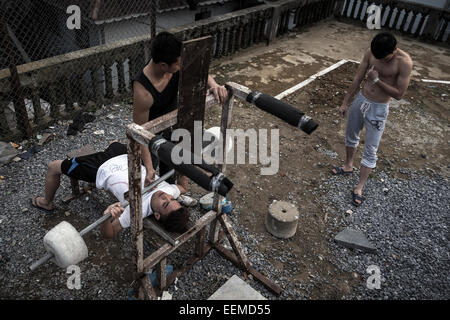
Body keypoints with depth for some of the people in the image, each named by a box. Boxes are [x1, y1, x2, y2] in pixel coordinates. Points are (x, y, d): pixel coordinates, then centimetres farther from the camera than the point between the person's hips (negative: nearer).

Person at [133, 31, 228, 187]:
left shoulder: (177, 66, -27)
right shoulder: (143, 91, -42)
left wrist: (213, 85, -31)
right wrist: (149, 168, -35)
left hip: (172, 123, 6)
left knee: (169, 168, 28)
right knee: (148, 177, 13)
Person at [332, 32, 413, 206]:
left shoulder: (404, 62, -21)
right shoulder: (371, 53, -8)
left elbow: (399, 94, -18)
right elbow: (357, 79, 1)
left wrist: (376, 80, -23)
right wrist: (345, 102, 6)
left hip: (379, 109, -5)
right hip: (360, 100, 5)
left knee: (370, 151, 1)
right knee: (351, 136, 22)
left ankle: (359, 187, 13)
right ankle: (348, 166, 47)